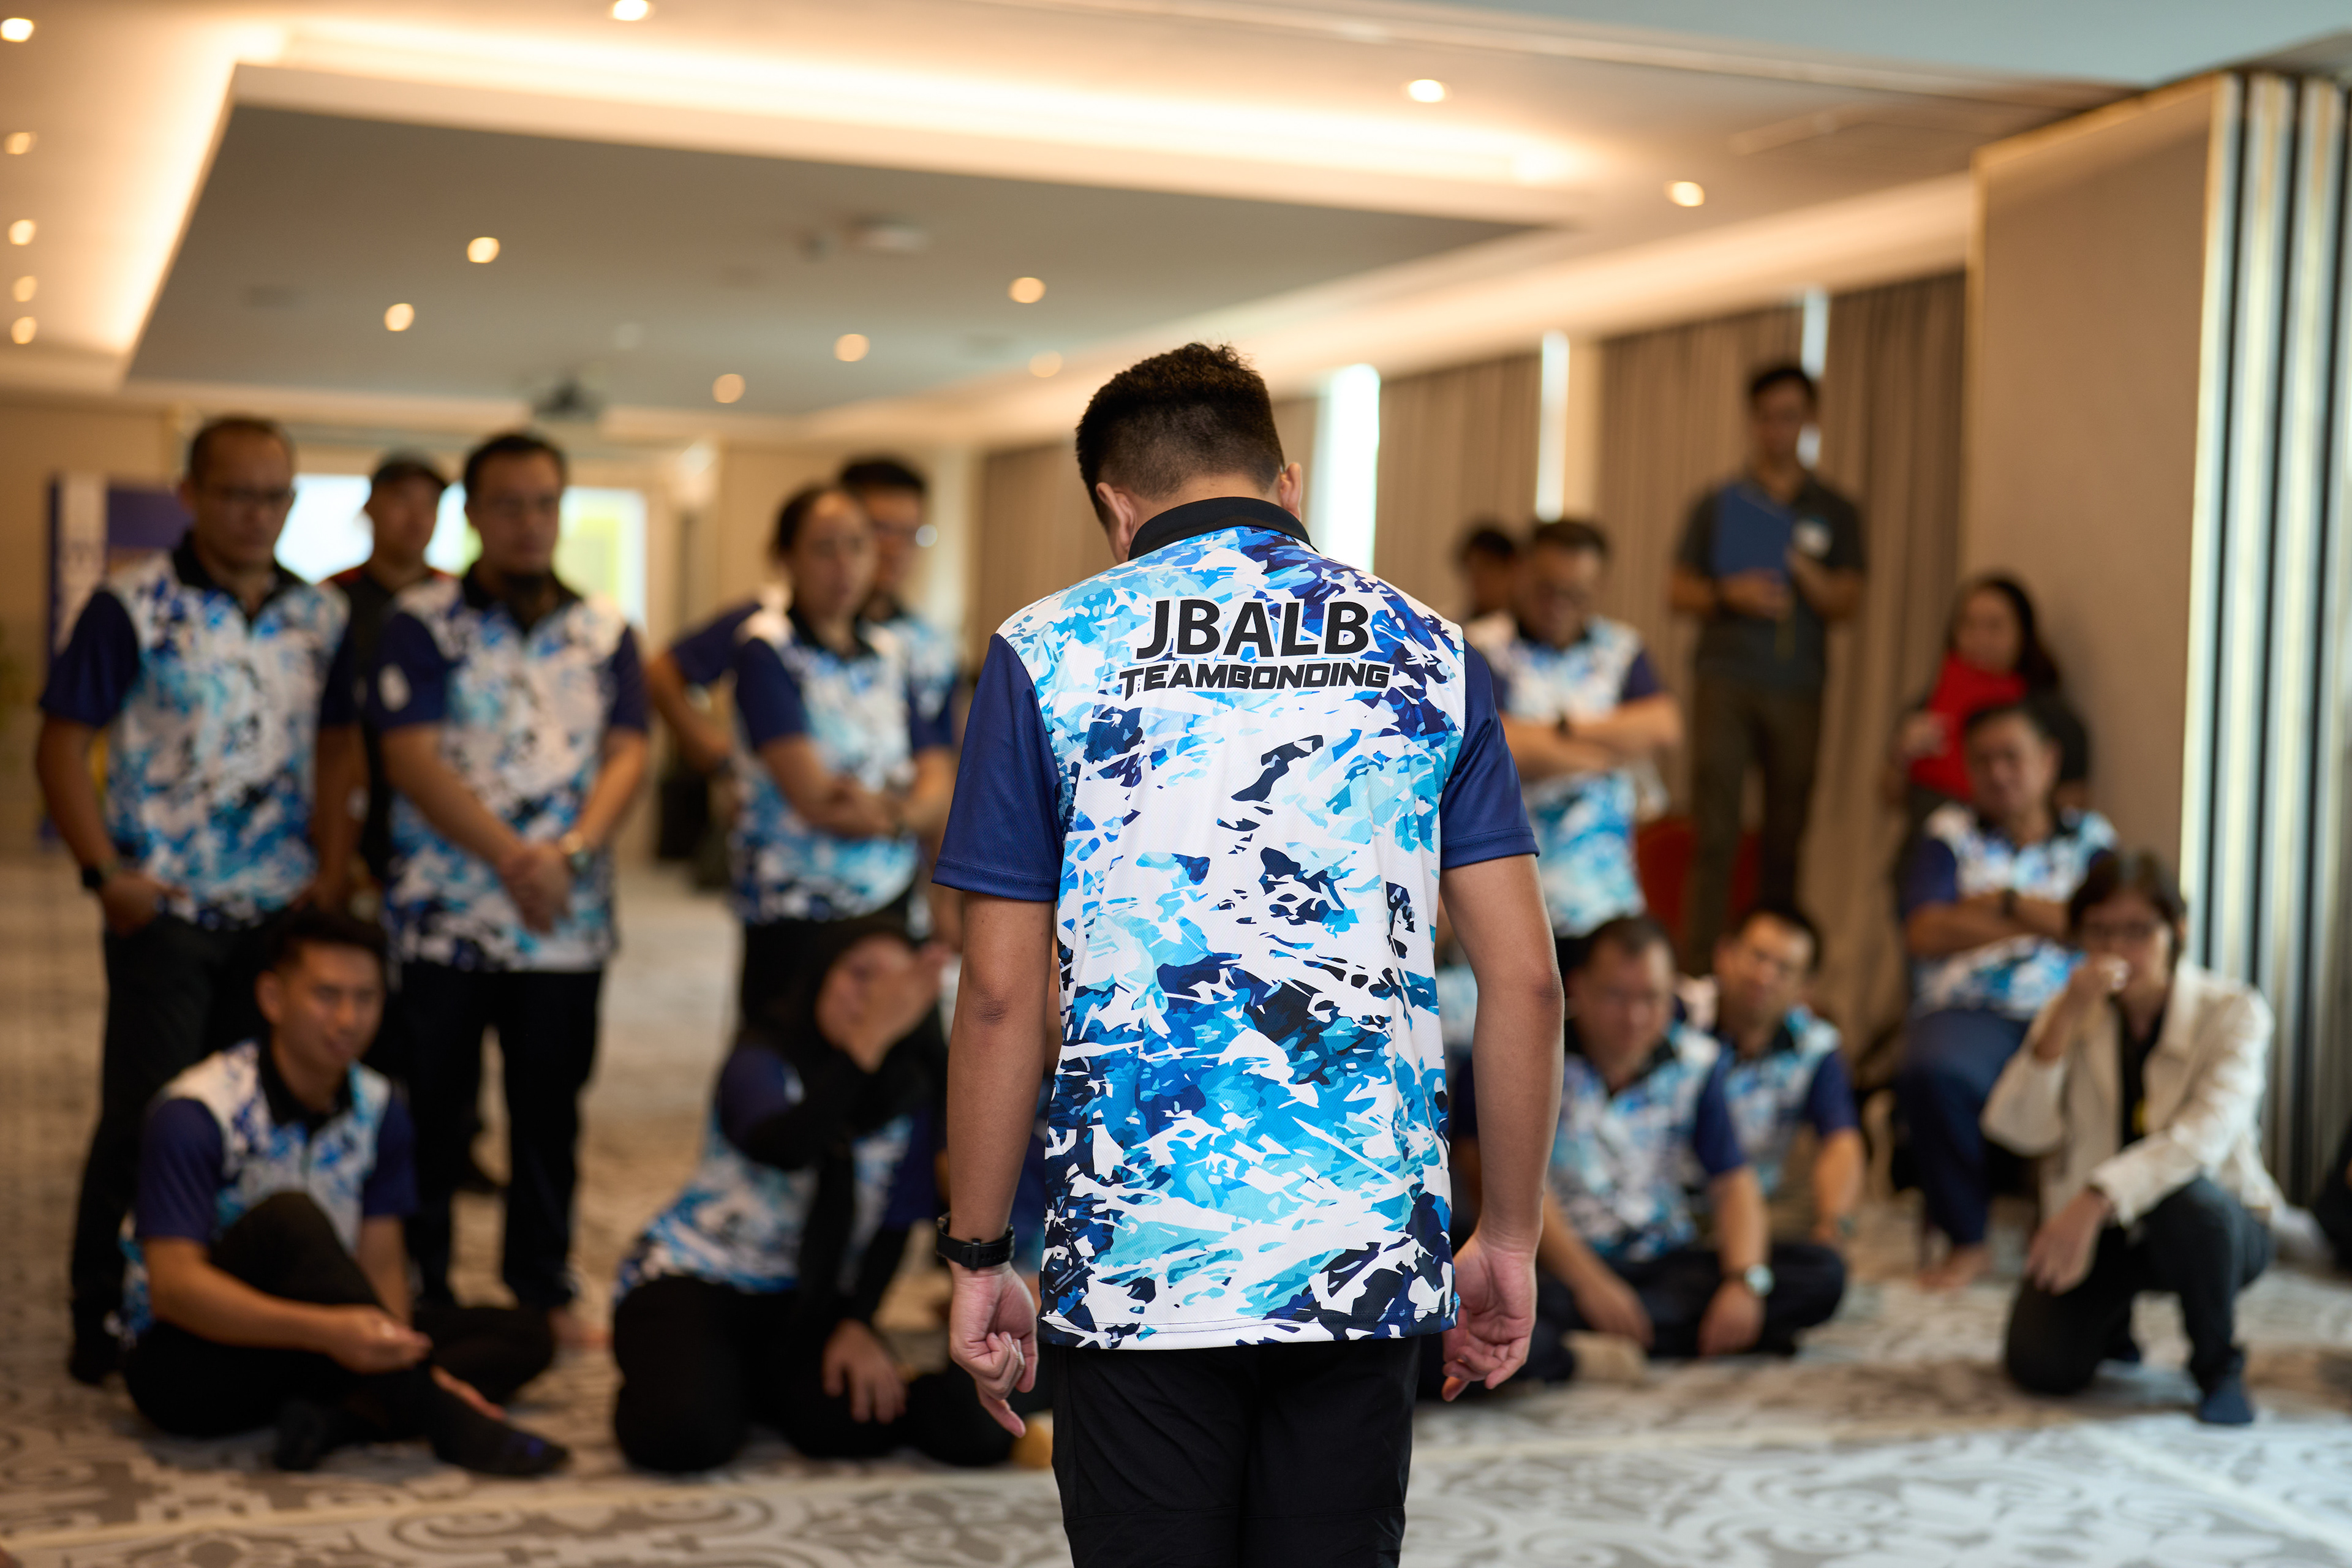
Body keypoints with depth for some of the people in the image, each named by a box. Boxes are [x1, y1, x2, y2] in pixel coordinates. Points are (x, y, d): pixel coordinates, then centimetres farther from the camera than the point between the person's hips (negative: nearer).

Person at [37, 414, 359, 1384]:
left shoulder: (322, 618, 8)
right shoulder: (133, 606, -6)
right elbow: (62, 747, -5)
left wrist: (333, 867, 2)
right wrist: (106, 873, -12)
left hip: (283, 912, 4)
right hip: (166, 911, -4)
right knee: (144, 1119, 0)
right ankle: (103, 1324, 12)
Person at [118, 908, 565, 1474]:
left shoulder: (378, 1109, 1)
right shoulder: (195, 1113, -19)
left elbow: (380, 1261, -1)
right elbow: (174, 1288, -26)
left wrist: (398, 1354, -23)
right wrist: (326, 1332, -38)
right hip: (186, 1363, -7)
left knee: (523, 1337, -5)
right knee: (289, 1219, -35)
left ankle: (339, 1418, -27)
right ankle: (447, 1423, -32)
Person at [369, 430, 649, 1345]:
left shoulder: (606, 633, 9)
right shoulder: (422, 625, -1)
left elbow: (626, 754, 2)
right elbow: (411, 758, -10)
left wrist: (573, 851, -16)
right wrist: (514, 858, -19)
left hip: (568, 922, 3)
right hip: (444, 916, -2)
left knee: (549, 1113, 10)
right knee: (433, 1112, 4)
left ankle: (543, 1288, 22)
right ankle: (421, 1294, 16)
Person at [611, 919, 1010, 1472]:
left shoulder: (909, 1092, -2)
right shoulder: (762, 1063, -16)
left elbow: (893, 1225, 0)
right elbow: (783, 1149, -40)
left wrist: (857, 1324, -16)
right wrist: (871, 1037, -49)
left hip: (803, 1301, 3)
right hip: (689, 1279, -3)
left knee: (860, 1424, -26)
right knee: (685, 1436, -29)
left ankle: (748, 1384, 5)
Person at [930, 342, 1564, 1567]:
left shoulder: (1047, 653, 0)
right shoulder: (1425, 652, 5)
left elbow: (1002, 998, -3)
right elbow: (1522, 980, 2)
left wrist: (977, 1259, 6)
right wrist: (1509, 1239, 11)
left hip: (1136, 1267, -2)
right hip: (1370, 1261, 2)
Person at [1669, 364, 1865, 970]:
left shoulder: (1834, 513, 12)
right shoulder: (1718, 505, 11)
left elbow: (1845, 602, 5)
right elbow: (1679, 591, 11)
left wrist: (1805, 572, -14)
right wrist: (1730, 593, -9)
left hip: (1797, 690, 1)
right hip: (1725, 678, -1)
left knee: (1786, 835, 2)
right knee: (1715, 830, -9)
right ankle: (1699, 964, -10)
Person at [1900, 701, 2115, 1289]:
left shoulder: (2091, 837, 18)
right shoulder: (1950, 834, 16)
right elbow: (1927, 933, -1)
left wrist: (2008, 901, -3)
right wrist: (2048, 922, -1)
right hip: (1968, 1013, -1)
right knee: (1930, 1075, -37)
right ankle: (1966, 1241, -14)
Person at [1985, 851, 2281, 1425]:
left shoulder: (2232, 1012, -13)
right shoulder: (2071, 1013, 0)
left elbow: (2206, 1137, -29)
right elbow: (2018, 1129, -14)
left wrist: (2097, 1201, -42)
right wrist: (2064, 1020, -26)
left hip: (2212, 1225, -3)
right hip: (2098, 1230, 3)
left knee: (2186, 1198, -38)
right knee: (2040, 1366, -19)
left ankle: (2218, 1366, -10)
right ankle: (2111, 1318, 19)